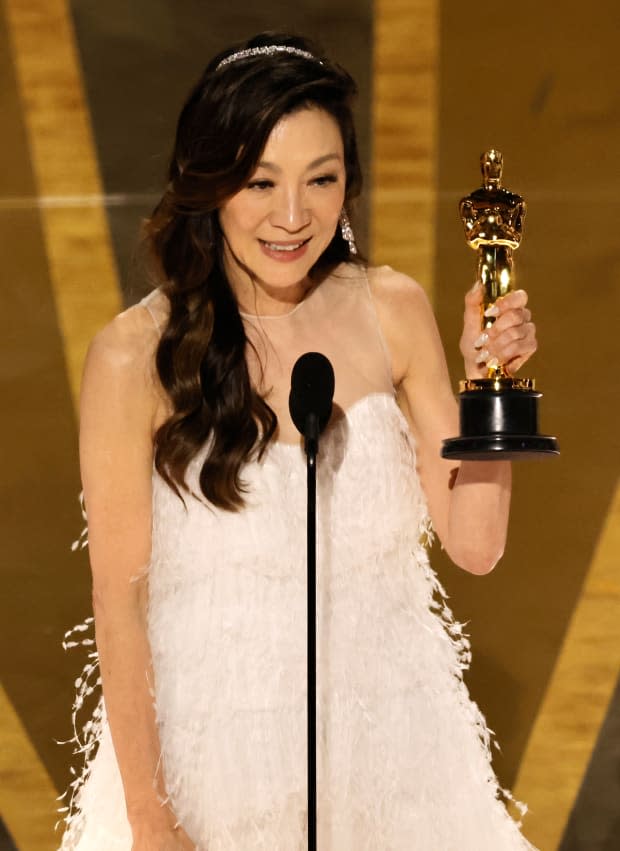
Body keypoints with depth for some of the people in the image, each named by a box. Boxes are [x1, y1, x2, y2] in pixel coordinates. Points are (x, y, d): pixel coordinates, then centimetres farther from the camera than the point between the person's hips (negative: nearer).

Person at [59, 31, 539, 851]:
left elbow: (475, 544, -2)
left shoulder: (393, 312, -6)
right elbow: (119, 595, -11)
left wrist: (489, 386, -15)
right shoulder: (136, 356, -16)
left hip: (392, 738, 3)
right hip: (217, 744, -3)